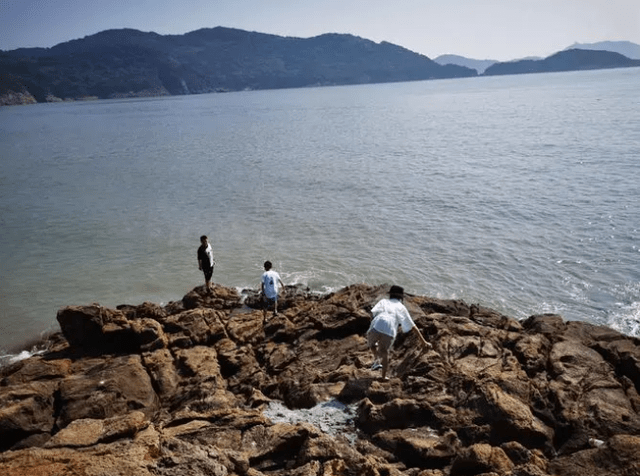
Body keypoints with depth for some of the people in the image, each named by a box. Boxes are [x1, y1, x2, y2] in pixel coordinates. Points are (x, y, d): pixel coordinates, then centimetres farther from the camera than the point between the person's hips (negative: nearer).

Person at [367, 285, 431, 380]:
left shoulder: (383, 301, 31)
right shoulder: (401, 307, 31)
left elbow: (375, 312, 11)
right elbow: (413, 327, 34)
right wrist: (423, 341, 41)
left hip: (376, 327, 0)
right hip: (390, 332, 0)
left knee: (371, 343, 32)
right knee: (385, 352, 22)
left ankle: (376, 360, 12)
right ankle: (384, 376, 17)